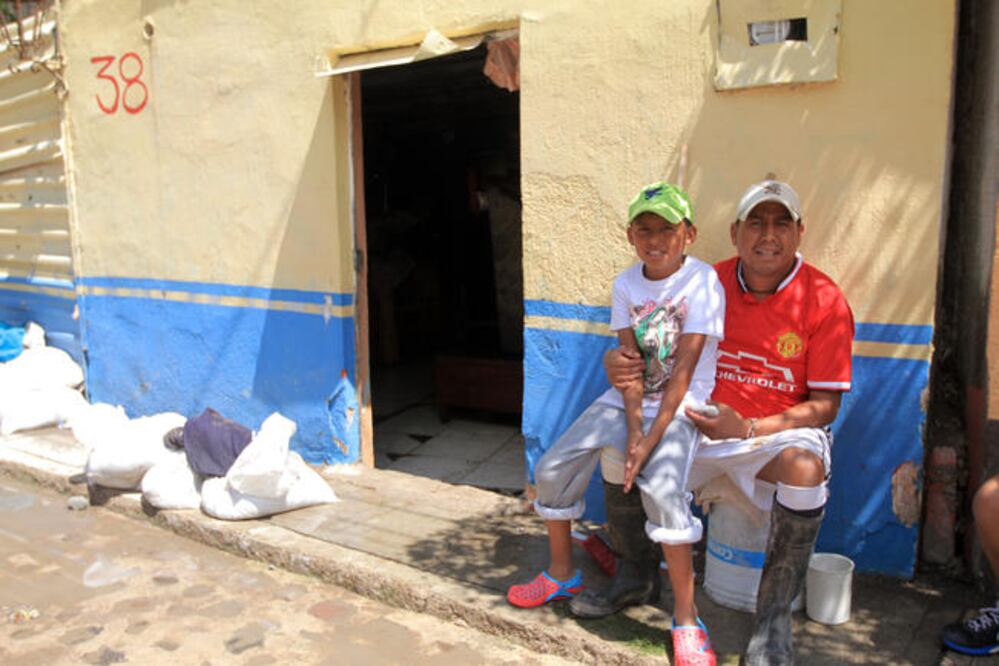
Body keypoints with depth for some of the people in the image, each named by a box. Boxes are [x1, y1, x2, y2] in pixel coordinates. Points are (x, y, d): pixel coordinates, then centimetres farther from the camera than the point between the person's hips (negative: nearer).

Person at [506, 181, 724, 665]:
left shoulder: (702, 282, -14)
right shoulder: (626, 285, -1)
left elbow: (683, 369, -19)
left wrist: (652, 437, -24)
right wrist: (633, 429, -18)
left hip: (680, 405, -5)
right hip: (628, 400, 5)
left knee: (662, 488, -31)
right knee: (552, 471, -3)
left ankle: (686, 620, -11)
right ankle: (562, 574, 22)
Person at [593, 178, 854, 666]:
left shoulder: (824, 301, -11)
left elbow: (825, 405, -11)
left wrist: (748, 429, -26)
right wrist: (617, 361, -18)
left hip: (785, 430, -4)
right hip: (706, 424, 4)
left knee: (803, 466, -36)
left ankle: (772, 624, -17)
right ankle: (632, 575, 10)